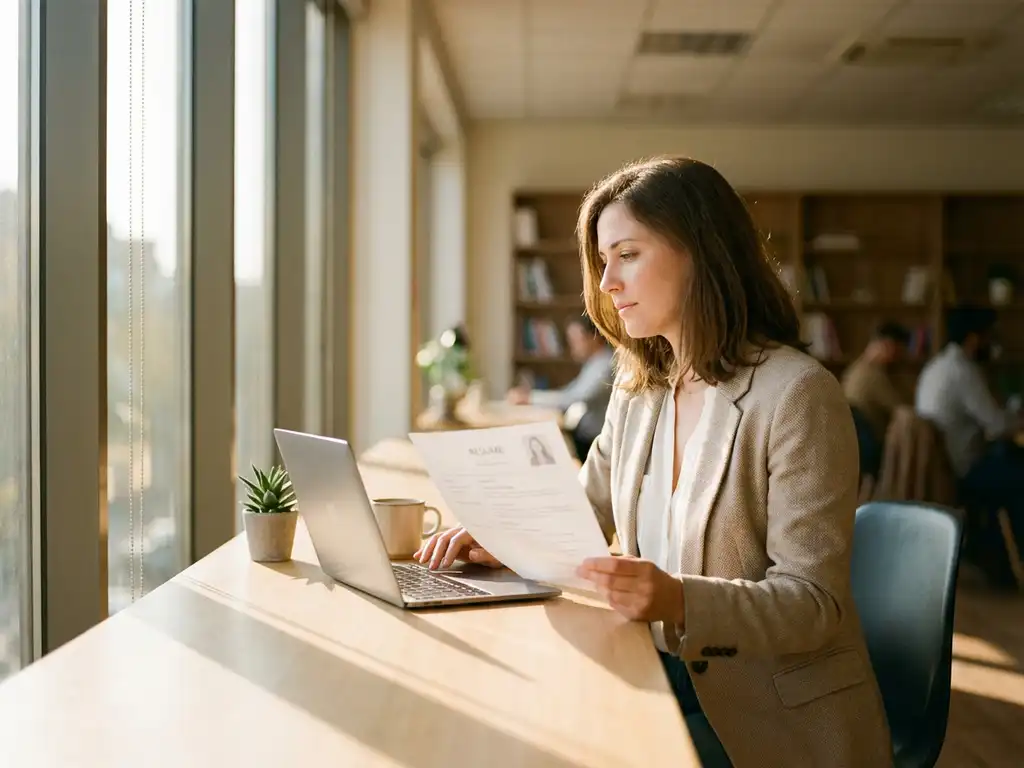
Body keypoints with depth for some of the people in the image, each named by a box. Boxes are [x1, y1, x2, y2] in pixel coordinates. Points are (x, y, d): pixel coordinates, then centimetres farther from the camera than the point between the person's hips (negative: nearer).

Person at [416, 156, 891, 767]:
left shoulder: (796, 393, -15)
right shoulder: (638, 388, 8)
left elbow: (815, 602, -18)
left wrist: (679, 601, -34)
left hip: (774, 715, -6)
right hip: (662, 680, 6)